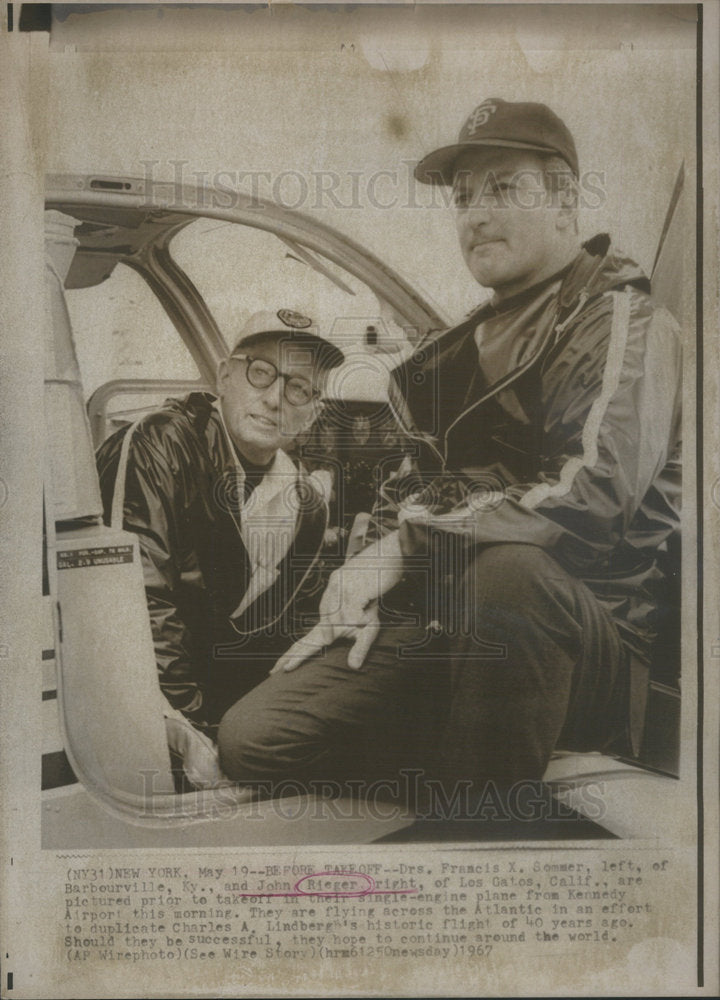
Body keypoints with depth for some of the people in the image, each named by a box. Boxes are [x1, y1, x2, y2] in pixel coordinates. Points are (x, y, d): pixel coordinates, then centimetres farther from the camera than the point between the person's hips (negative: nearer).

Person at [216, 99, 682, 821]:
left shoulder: (627, 325, -6)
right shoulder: (472, 342, 18)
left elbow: (590, 494, -23)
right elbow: (413, 493, 21)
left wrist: (407, 543, -19)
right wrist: (363, 598, 4)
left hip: (594, 638, -5)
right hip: (447, 627, 6)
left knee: (506, 563, -41)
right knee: (251, 738, -8)